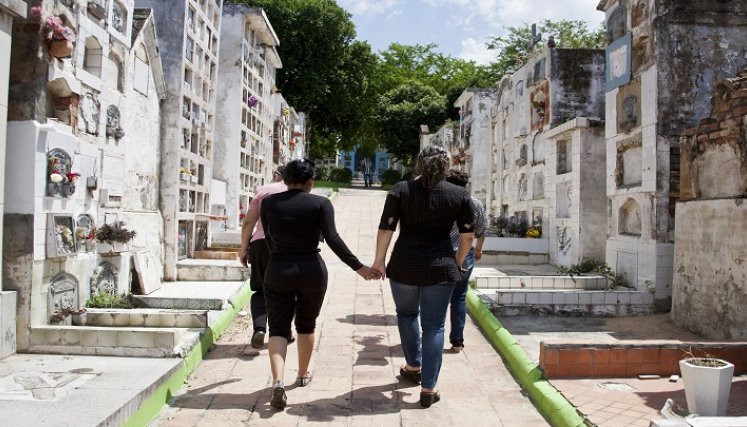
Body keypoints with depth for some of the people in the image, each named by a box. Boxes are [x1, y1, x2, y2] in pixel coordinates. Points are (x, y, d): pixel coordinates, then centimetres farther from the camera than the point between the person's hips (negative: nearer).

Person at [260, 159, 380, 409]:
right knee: (306, 325, 19)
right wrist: (359, 267, -12)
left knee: (278, 328, 6)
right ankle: (303, 375, 33)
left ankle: (278, 381, -13)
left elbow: (268, 238, 9)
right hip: (312, 271, 0)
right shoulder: (320, 204, -7)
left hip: (278, 272, 1)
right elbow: (332, 239, -16)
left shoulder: (269, 202, 1)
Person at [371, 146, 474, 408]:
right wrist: (457, 263, 17)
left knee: (407, 314, 24)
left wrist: (379, 261, 2)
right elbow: (467, 236, 4)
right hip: (440, 269, 0)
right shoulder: (459, 195, 1)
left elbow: (386, 228, -6)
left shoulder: (401, 190, -2)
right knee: (434, 326, 7)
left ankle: (413, 367, 37)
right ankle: (428, 389, 9)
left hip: (404, 267, 0)